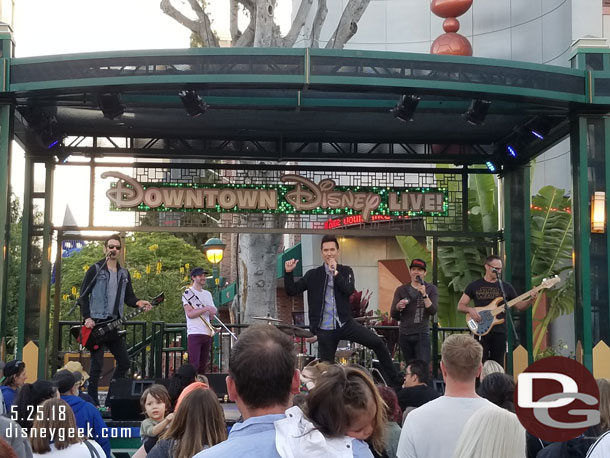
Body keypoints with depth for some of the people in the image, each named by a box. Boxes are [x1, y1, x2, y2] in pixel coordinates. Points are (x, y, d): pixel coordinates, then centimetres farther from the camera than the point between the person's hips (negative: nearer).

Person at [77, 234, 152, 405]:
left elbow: (128, 296, 13)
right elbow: (83, 295, -5)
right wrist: (87, 317, -14)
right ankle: (93, 402, 2)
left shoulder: (124, 273, 13)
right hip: (96, 323, -6)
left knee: (124, 362, 7)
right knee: (97, 365, -6)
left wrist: (138, 302, -9)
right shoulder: (95, 269, -3)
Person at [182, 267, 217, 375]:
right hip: (194, 333, -6)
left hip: (207, 333, 6)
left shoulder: (207, 294, 19)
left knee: (203, 365, 7)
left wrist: (213, 312, -2)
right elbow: (189, 313, -12)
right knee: (194, 364, -13)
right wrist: (205, 309, -17)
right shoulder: (188, 293, -1)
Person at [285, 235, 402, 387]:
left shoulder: (346, 271, 7)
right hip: (324, 329, 0)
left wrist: (335, 272, -15)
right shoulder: (313, 275, 5)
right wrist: (288, 272, -12)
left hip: (346, 323, 0)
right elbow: (292, 291, 2)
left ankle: (394, 380, -3)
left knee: (377, 343, -14)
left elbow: (350, 290, -11)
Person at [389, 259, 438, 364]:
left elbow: (433, 311, -9)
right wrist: (398, 306, -17)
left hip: (422, 334, -3)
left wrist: (424, 295, -20)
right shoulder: (401, 290, 8)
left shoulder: (431, 289, 3)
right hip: (404, 335, 3)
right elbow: (393, 314, 5)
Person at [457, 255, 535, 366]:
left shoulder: (506, 287, 10)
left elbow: (520, 306, 13)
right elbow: (460, 306, 7)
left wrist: (531, 300, -6)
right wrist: (470, 310, -13)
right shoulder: (474, 286, 6)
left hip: (500, 332, 2)